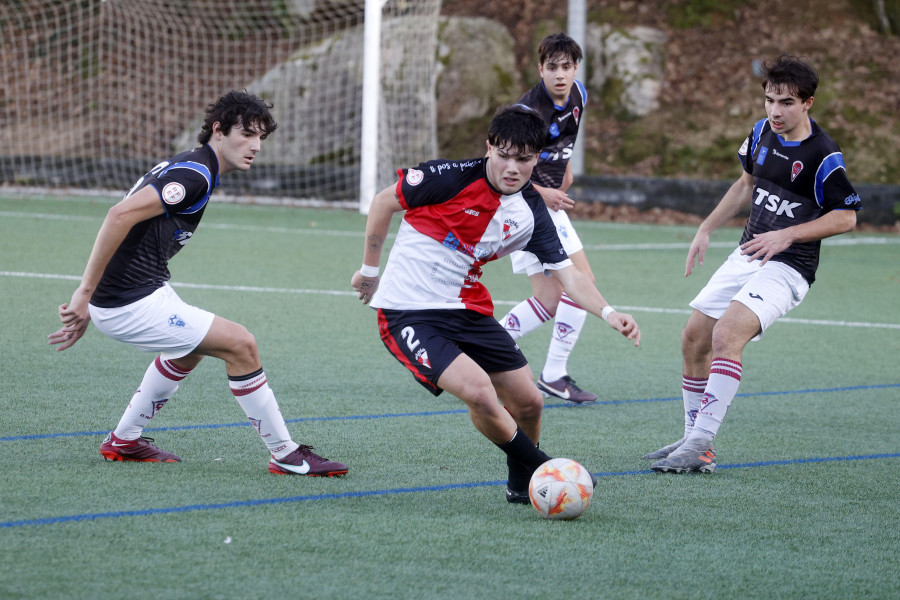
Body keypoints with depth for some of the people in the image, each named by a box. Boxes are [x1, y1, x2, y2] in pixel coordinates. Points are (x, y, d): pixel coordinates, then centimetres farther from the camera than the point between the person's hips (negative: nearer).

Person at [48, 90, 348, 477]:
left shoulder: (183, 167, 15)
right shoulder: (195, 174, -17)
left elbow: (124, 222, 19)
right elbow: (120, 215, -28)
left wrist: (89, 307, 19)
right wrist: (85, 294, -25)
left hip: (142, 292, 10)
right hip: (132, 303, -10)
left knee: (190, 349, 34)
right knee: (240, 344, -8)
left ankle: (124, 441, 40)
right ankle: (285, 456, -1)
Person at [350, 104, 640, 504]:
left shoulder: (531, 211, -1)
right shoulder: (453, 178, -17)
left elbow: (568, 275, -1)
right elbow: (384, 202, -4)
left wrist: (608, 313, -19)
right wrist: (370, 270, 3)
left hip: (467, 310, 6)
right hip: (408, 310, -6)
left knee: (528, 401, 5)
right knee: (479, 391, -25)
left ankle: (523, 485, 31)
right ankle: (543, 471, -5)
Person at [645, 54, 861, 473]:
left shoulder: (822, 156, -17)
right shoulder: (762, 133, 5)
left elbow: (846, 217, -12)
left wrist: (787, 235, -20)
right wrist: (706, 229, 18)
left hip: (788, 266, -8)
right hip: (747, 256, 8)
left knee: (727, 333, -27)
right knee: (694, 339, 7)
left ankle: (700, 446, -28)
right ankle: (694, 440, 21)